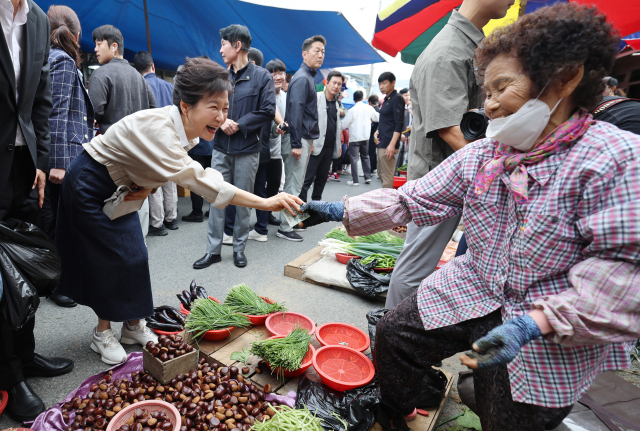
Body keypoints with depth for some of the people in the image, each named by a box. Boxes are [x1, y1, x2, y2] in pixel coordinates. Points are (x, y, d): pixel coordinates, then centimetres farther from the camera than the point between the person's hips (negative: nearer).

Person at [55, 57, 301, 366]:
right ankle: (102, 333, 19)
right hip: (90, 186, -7)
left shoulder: (189, 132, -10)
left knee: (134, 254, 7)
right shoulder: (156, 128, -37)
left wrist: (147, 186, -18)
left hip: (118, 187, 7)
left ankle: (133, 325, 22)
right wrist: (264, 203, -51)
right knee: (112, 257, -2)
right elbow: (197, 179, -46)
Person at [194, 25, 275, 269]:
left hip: (247, 151, -3)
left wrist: (238, 125, -11)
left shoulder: (261, 77, -2)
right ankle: (213, 250, 14)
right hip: (221, 149, 3)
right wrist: (221, 122, -9)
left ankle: (239, 248, 21)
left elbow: (268, 111, -8)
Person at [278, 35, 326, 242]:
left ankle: (290, 221, 26)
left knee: (295, 184, 16)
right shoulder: (302, 78, -12)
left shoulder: (308, 77, 19)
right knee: (293, 186, -5)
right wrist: (296, 144, -24)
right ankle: (285, 228, 2)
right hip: (299, 140, -10)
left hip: (304, 139, 10)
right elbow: (295, 111, -21)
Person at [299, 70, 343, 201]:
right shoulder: (316, 98, -3)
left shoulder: (336, 104, 18)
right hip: (316, 145, -7)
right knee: (308, 178, -7)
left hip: (330, 147, 7)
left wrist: (339, 145, 17)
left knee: (322, 178, 11)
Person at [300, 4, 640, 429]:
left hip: (555, 335, -4)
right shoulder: (478, 156, -2)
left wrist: (535, 323, -31)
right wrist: (341, 211, -12)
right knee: (394, 335, 4)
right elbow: (414, 199, -3)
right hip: (471, 293, 5)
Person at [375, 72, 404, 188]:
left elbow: (399, 124, -17)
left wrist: (392, 144, -24)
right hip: (382, 143, 10)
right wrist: (378, 131, 11)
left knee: (387, 175, -9)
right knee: (381, 173, 16)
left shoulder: (397, 99, -9)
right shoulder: (386, 99, 18)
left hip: (388, 144, -10)